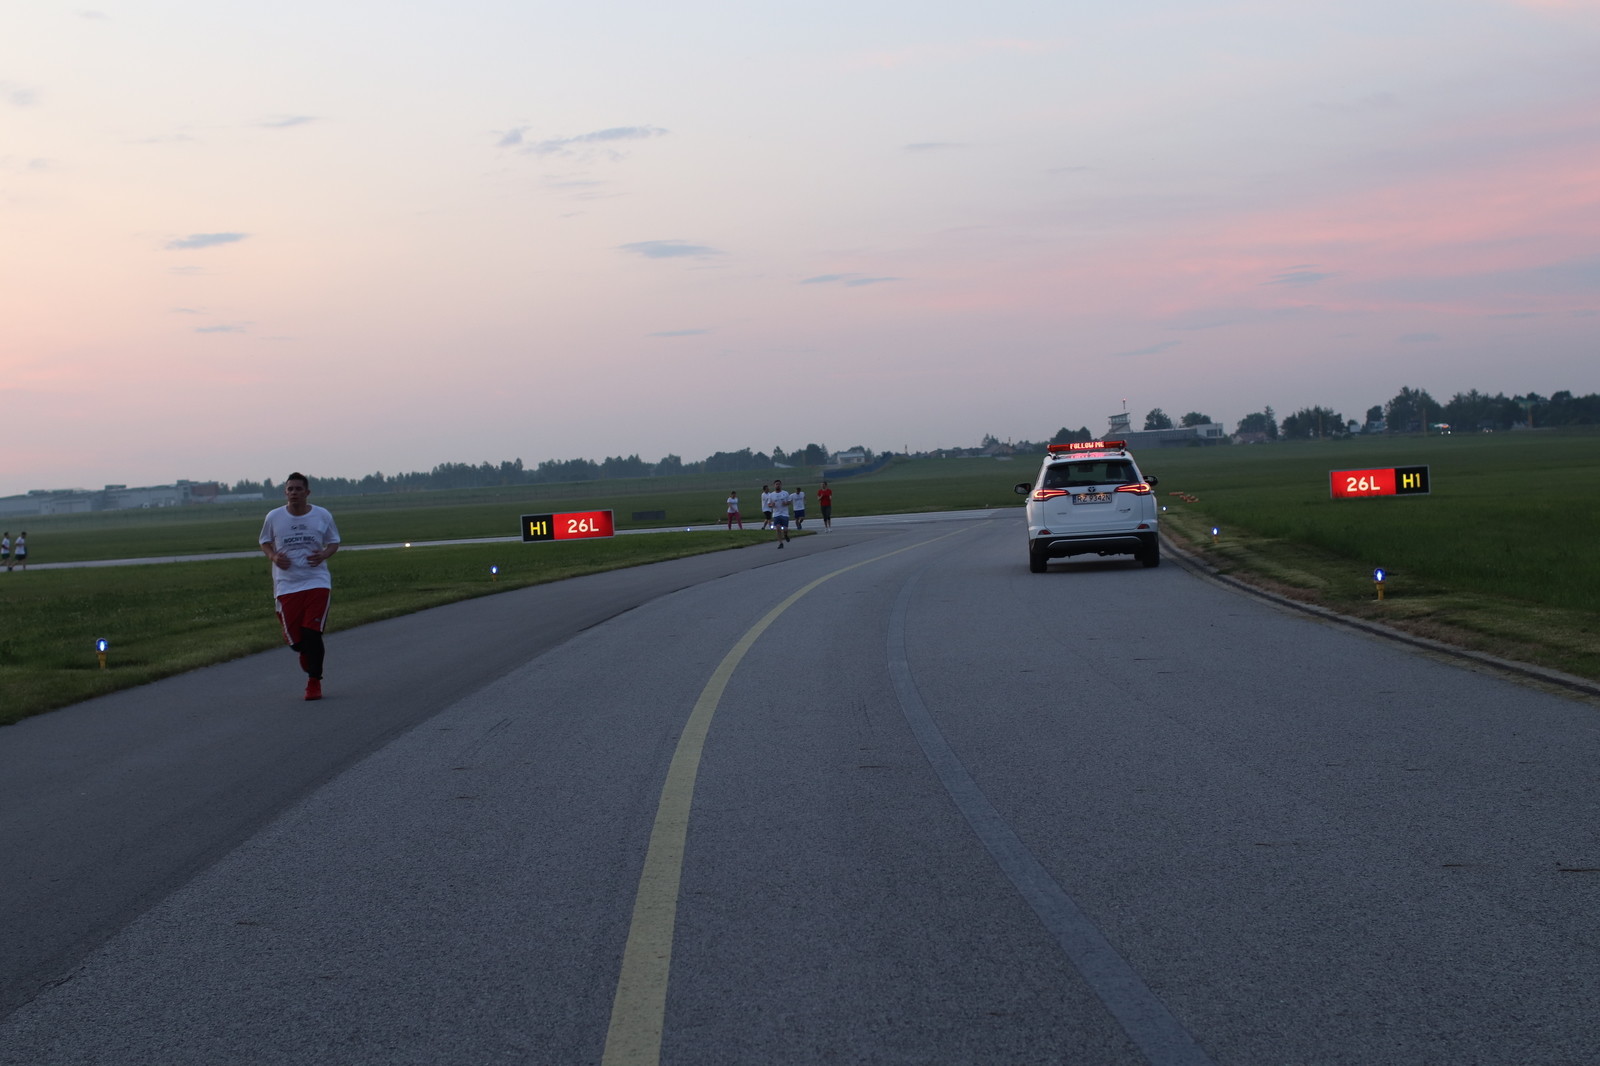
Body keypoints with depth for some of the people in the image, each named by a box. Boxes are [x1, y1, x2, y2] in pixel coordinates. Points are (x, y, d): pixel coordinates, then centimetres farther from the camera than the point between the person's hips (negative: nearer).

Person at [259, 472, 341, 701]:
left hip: (317, 581, -1)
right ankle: (306, 655, 36)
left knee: (312, 633, -12)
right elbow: (265, 542, 15)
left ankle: (314, 682, 1)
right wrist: (274, 557, -6)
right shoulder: (274, 517, 2)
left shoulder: (323, 516, 2)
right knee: (294, 638, -1)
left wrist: (324, 555, -9)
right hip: (286, 584, 1)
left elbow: (333, 542, 13)